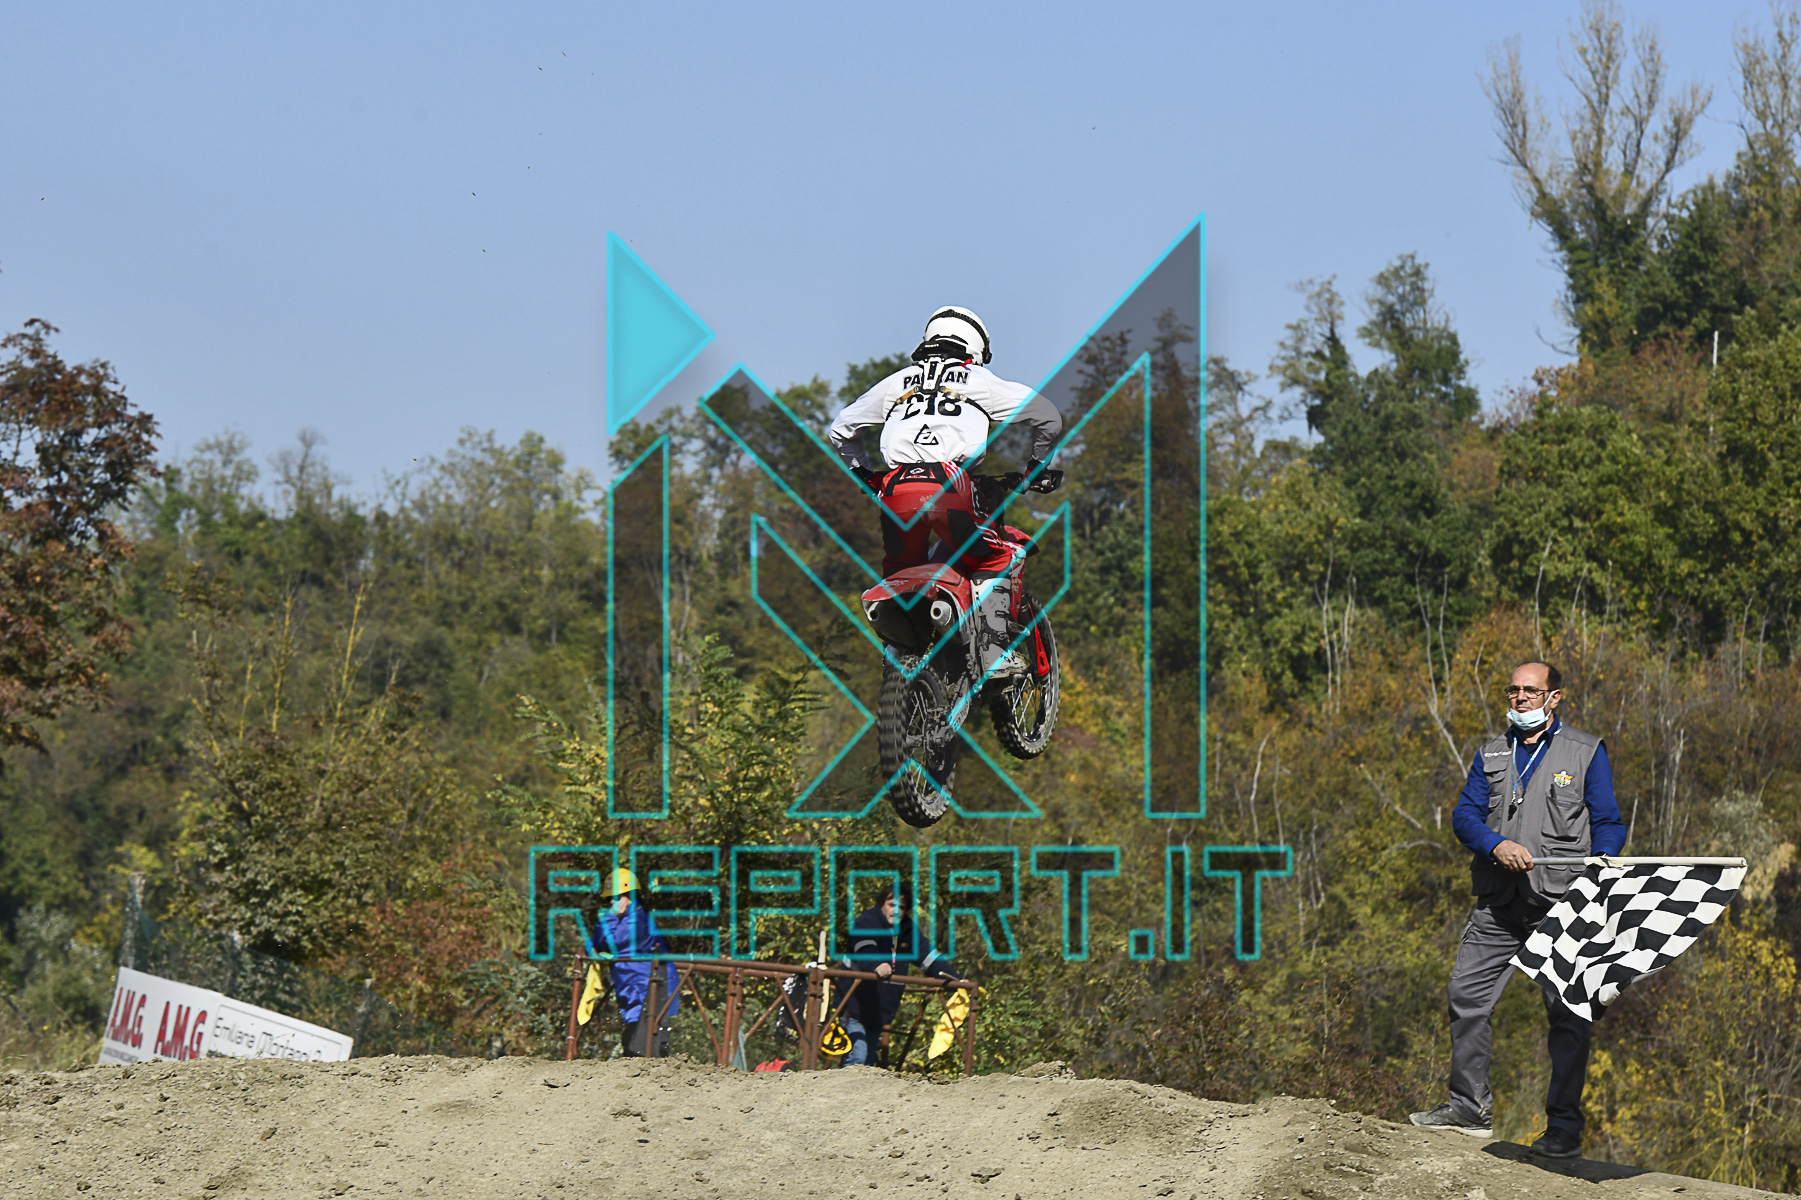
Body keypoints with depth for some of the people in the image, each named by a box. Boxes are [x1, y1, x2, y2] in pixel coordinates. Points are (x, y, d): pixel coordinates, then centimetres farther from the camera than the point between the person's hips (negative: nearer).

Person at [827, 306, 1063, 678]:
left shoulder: (896, 382, 29)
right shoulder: (980, 381, 21)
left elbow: (842, 428, 35)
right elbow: (1048, 416, 21)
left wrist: (863, 475, 44)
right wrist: (1038, 466, 35)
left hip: (895, 489, 3)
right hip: (949, 486, -3)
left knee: (898, 569, 23)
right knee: (992, 560, 15)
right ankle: (994, 653, 0)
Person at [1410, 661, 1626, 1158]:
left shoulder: (1586, 753, 6)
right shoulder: (1492, 754, 16)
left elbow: (1608, 823, 3)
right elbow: (1464, 815, 6)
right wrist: (1497, 845, -14)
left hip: (1559, 904, -4)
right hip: (1498, 902, 4)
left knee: (1566, 1011, -5)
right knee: (1467, 996, 2)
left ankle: (1564, 1126, 0)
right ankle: (1469, 1107, 15)